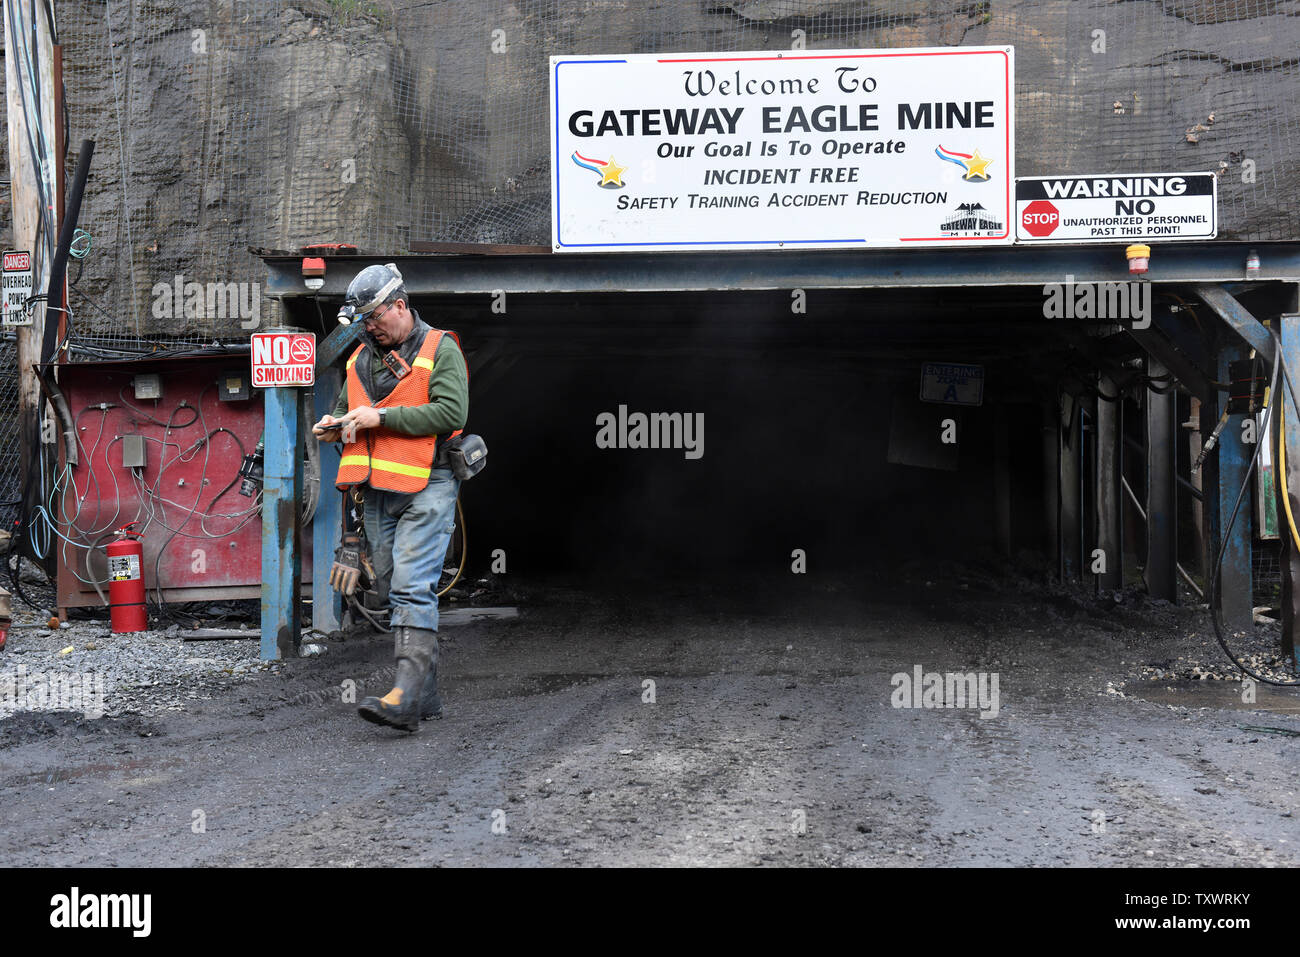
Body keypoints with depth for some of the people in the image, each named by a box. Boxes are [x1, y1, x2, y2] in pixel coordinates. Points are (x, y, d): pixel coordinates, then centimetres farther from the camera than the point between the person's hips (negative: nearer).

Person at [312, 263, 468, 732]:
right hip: (378, 491, 8)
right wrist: (334, 425, 4)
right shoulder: (362, 358, 17)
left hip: (426, 487, -7)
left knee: (412, 588, -17)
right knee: (399, 591, 9)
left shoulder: (440, 349, -4)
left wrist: (381, 417, -17)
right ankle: (426, 694, 16)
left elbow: (451, 412, -16)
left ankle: (407, 696, -25)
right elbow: (346, 408, 29)